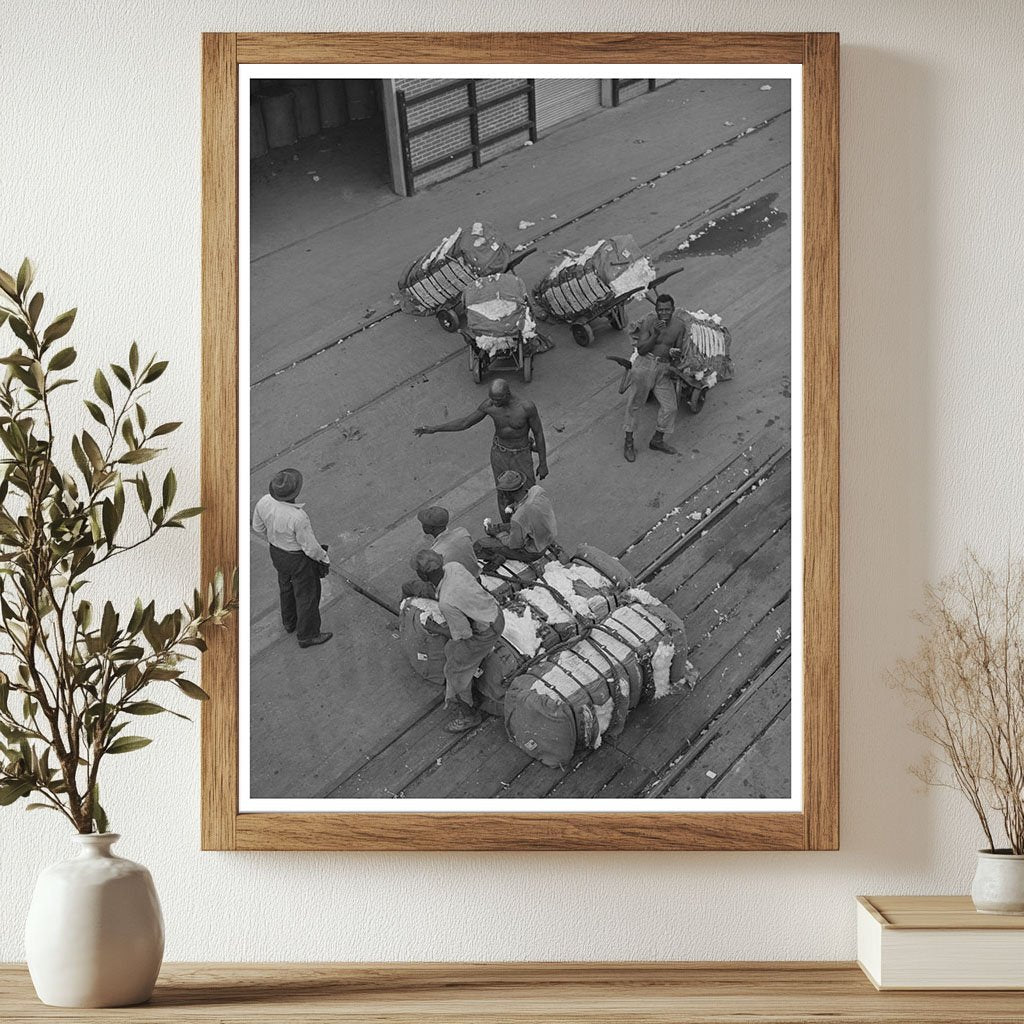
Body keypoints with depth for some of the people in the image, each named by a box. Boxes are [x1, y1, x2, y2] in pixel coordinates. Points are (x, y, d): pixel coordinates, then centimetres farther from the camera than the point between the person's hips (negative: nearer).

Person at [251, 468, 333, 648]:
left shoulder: (264, 502, -23)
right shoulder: (298, 517, -41)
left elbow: (258, 528, -3)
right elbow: (310, 547, -26)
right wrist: (324, 558, -5)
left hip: (276, 552, 6)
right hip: (299, 558, -6)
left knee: (287, 586, 31)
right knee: (307, 594, 18)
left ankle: (290, 622, 55)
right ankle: (308, 635, 38)